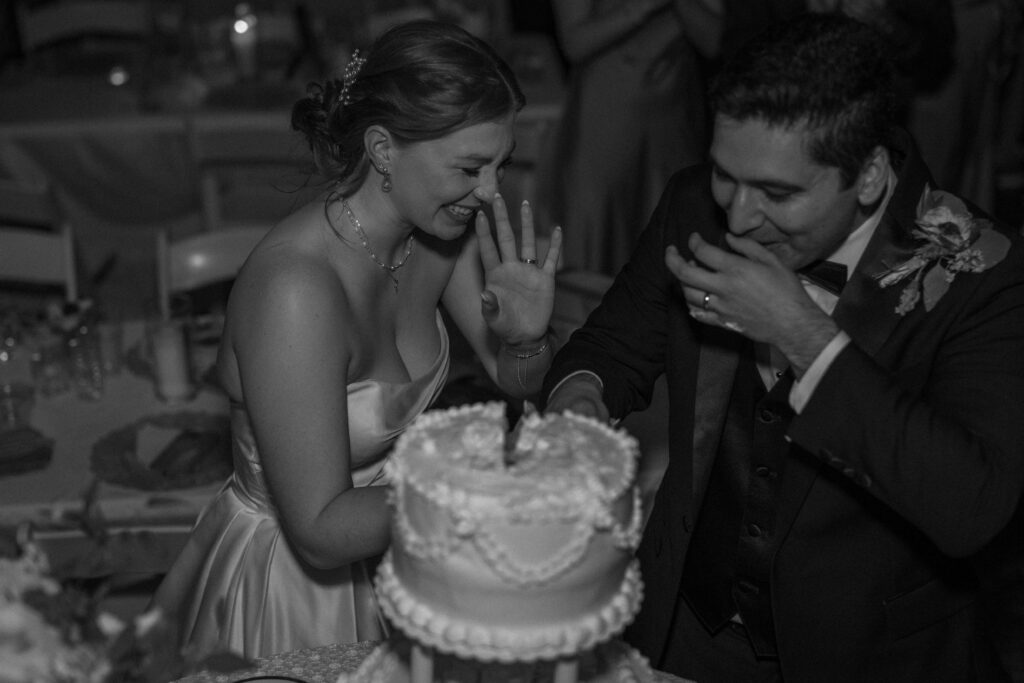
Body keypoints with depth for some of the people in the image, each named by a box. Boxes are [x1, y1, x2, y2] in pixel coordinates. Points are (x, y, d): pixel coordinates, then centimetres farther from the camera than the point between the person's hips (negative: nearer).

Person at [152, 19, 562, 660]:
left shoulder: (438, 231, -12)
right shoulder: (295, 288, -33)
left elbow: (519, 382, 2)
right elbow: (321, 531, -30)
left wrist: (527, 337, -20)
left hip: (384, 552, 7)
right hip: (289, 581, -7)